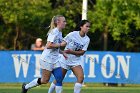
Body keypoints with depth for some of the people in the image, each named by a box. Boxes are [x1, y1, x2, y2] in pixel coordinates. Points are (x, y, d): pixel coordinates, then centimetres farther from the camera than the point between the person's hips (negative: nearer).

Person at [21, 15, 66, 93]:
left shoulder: (60, 33, 11)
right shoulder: (54, 32, -16)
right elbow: (49, 46, -25)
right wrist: (60, 45, -18)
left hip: (54, 60, 8)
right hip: (47, 59, -8)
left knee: (59, 79, -4)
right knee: (45, 80, 0)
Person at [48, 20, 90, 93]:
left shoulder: (87, 39, -5)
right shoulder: (72, 34, -16)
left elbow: (82, 52, -9)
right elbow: (63, 43, -10)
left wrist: (71, 52, -23)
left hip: (76, 61, 3)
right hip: (65, 60, -3)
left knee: (81, 77, -18)